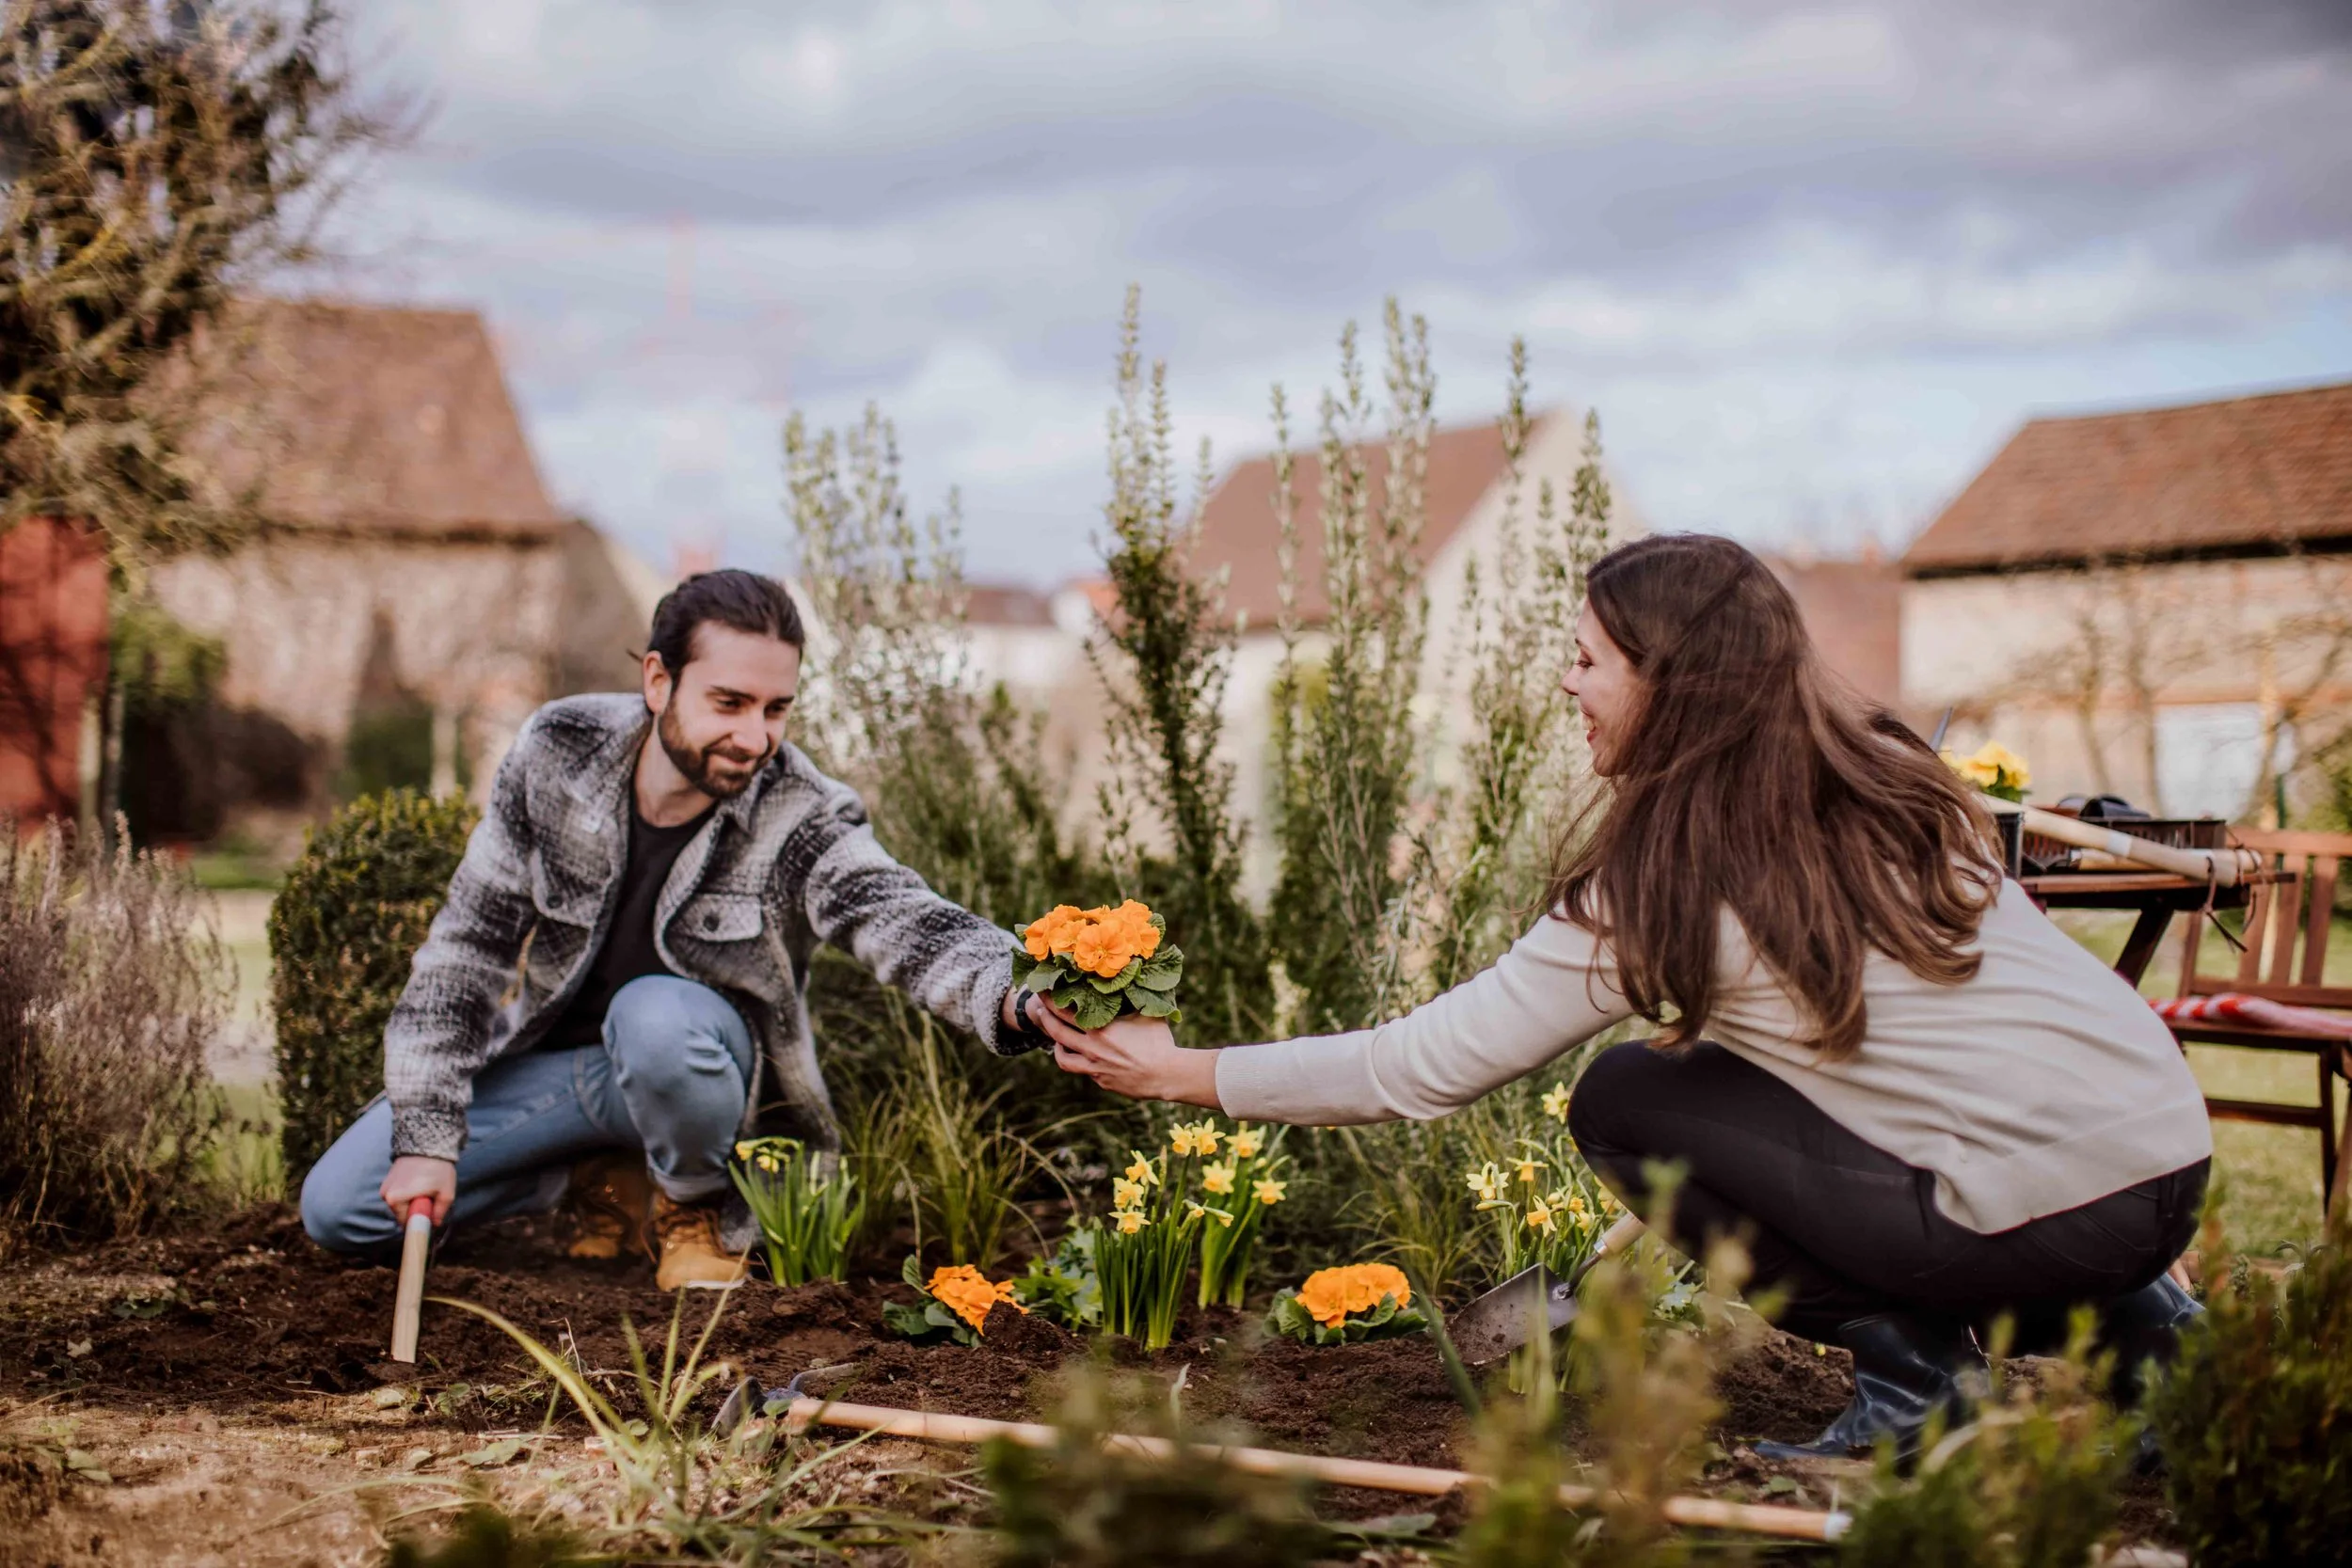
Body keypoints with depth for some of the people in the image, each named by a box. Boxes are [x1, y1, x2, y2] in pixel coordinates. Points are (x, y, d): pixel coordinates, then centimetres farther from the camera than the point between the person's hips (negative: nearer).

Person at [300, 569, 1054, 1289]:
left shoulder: (800, 818, -24)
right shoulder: (559, 751, -15)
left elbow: (902, 922, -43)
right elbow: (469, 942, -9)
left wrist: (1010, 998, -67)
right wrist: (426, 1136, -14)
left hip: (696, 1066, -3)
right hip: (551, 1063, 4)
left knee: (656, 1016, -39)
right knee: (336, 1208, -7)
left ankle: (698, 1205, -6)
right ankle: (603, 1171, 13)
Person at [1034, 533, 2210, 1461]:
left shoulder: (1654, 881, -8)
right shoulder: (1886, 776, 11)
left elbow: (1424, 1068, -3)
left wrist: (1185, 1073, 8)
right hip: (2175, 1153, 7)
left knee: (1624, 1101, 4)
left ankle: (1912, 1363, 1)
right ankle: (2123, 1325, 17)